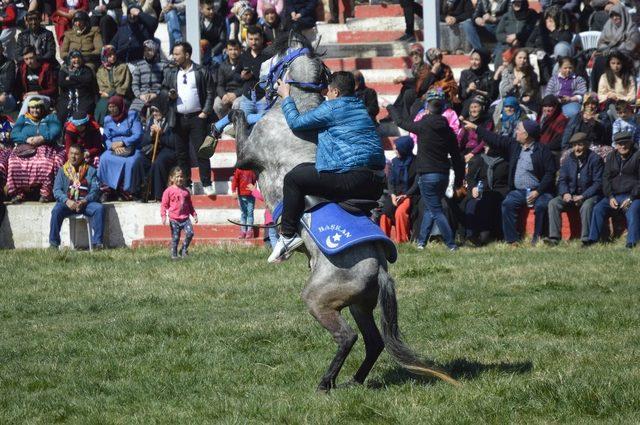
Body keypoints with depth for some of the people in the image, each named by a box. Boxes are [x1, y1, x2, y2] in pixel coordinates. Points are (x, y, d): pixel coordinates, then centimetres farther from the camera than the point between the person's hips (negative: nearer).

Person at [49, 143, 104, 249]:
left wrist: (84, 201, -18)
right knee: (56, 210, -31)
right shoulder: (62, 170, 14)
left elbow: (95, 190, 1)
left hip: (86, 202, 0)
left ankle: (97, 243, -29)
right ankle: (53, 244, -25)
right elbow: (56, 190, 3)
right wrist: (67, 201, -17)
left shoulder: (90, 170, 12)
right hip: (67, 203, 0)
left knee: (99, 208, -29)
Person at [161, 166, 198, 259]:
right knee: (175, 238, -1)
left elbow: (190, 205, 21)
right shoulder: (169, 191, -2)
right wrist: (163, 216, -13)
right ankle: (174, 255, 10)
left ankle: (184, 250, 5)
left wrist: (194, 215, 17)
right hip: (174, 219, -3)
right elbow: (164, 204, -3)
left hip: (185, 218, 3)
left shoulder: (185, 191, 11)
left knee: (190, 233, -13)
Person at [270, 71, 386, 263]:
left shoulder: (331, 107, -3)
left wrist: (286, 96, 17)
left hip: (351, 179, -9)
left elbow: (296, 122, 2)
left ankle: (288, 235, -3)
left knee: (293, 178, -2)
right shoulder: (360, 107, 22)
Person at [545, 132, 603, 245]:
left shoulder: (595, 159, -6)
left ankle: (586, 239, -35)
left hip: (589, 195, -5)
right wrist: (565, 193, -12)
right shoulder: (569, 160, 11)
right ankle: (554, 237, -23)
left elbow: (598, 183, -11)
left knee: (586, 206, -38)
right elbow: (562, 180, 10)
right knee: (553, 203, -18)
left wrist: (583, 196, -22)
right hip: (571, 194, 5)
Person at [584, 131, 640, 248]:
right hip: (614, 195, 5)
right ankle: (593, 239, -12)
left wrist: (631, 199, -15)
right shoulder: (611, 157, 13)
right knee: (598, 209, -14)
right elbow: (606, 178, 12)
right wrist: (610, 197, -4)